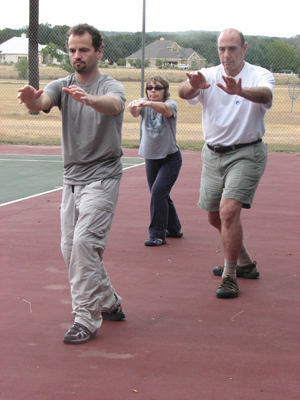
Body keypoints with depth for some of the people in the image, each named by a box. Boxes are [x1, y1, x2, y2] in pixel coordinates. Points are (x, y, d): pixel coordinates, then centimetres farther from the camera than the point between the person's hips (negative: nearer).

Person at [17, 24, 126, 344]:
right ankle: (109, 304, 28)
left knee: (84, 241, -18)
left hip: (102, 177, -6)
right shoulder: (62, 86, 5)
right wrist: (32, 98, -43)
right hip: (72, 178, 6)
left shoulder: (111, 86, -8)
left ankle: (86, 319, -10)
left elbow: (113, 105, -33)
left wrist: (89, 99, -56)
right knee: (70, 248, 10)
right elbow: (42, 102, -17)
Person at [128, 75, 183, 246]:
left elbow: (165, 109, -38)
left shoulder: (171, 104, -13)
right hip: (151, 158, 5)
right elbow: (135, 112, -27)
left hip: (170, 158, -5)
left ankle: (158, 235, -9)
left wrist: (150, 103, -58)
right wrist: (133, 106, -51)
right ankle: (174, 229, 35)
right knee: (161, 195, 14)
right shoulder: (144, 104, -4)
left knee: (158, 192, -17)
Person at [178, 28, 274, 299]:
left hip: (246, 154, -5)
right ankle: (245, 263, 36)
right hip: (213, 154, 5)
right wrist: (194, 86, -46)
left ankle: (229, 277, -8)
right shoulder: (208, 76, -1)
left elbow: (265, 95, -32)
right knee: (215, 216, 13)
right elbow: (183, 92, -21)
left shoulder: (260, 75, -8)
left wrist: (240, 91, -54)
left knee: (229, 211, -20)